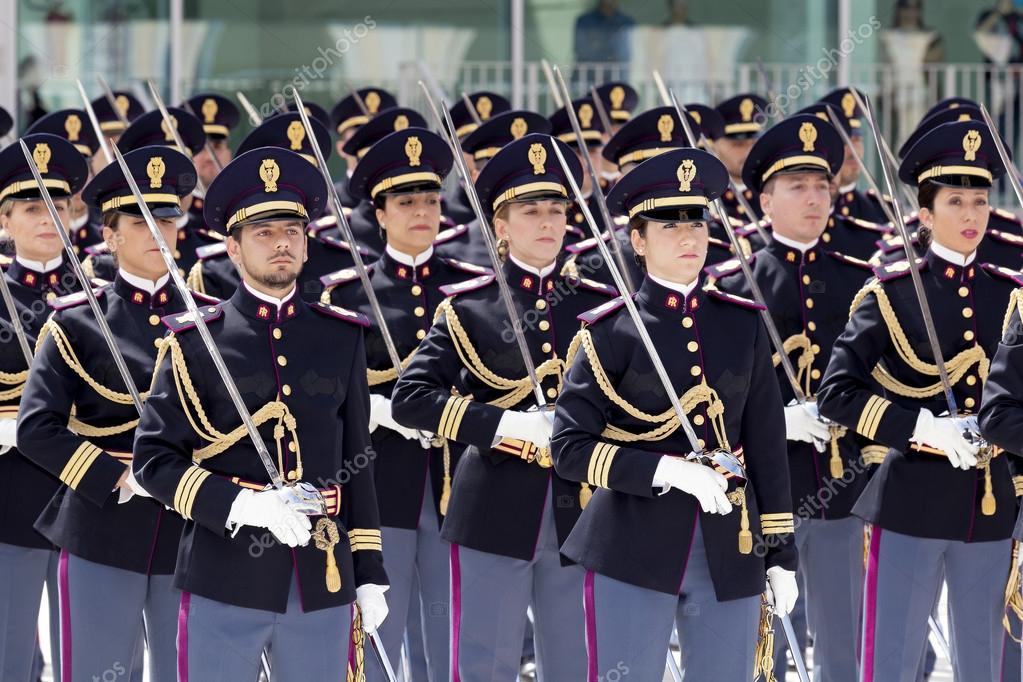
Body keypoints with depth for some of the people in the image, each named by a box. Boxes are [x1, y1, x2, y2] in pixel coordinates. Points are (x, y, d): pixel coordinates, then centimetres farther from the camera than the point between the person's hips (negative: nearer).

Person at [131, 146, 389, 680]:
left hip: (323, 585, 3)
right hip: (226, 579, -3)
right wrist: (241, 505, -16)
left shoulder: (342, 338, 11)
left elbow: (357, 461, 14)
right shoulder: (196, 342, 0)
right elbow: (153, 460, -2)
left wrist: (369, 573, 10)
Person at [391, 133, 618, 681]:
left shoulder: (597, 306, 9)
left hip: (579, 513, 3)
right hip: (495, 516, -3)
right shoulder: (469, 307, 0)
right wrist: (504, 425, -16)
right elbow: (410, 399, -7)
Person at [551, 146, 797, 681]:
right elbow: (569, 448, -7)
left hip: (729, 553, 4)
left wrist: (781, 553, 8)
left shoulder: (742, 324, 9)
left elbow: (766, 444, 11)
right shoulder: (611, 332, -2)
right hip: (635, 551, -4)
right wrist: (667, 470, -17)